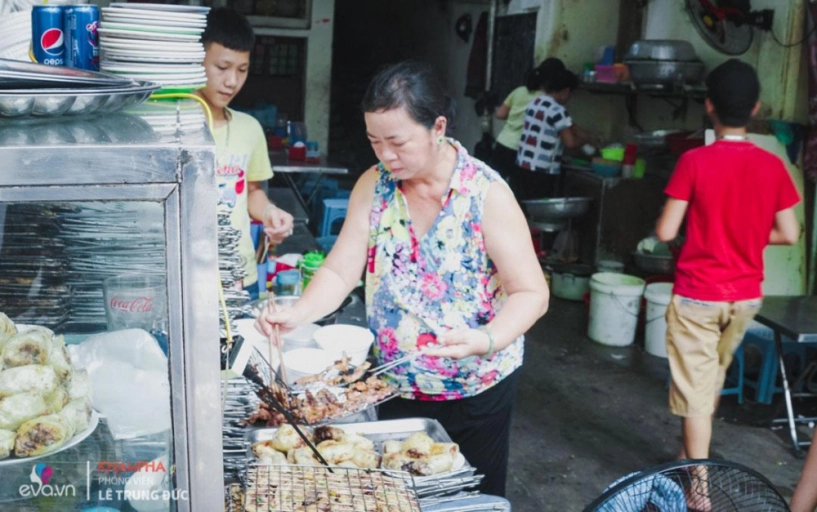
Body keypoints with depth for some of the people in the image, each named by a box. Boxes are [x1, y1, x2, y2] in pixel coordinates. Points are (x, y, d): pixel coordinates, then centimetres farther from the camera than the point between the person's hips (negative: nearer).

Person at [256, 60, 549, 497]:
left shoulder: (486, 194, -17)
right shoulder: (373, 187, -5)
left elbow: (530, 293, -17)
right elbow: (340, 271, -6)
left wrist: (488, 339, -35)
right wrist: (299, 312, -25)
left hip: (476, 390, -3)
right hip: (396, 386, 3)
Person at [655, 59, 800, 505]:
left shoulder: (695, 161, -15)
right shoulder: (773, 166, -4)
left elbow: (666, 232, -14)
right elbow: (789, 234, 0)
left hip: (698, 295, -5)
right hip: (746, 296, 5)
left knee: (694, 390, 4)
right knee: (712, 379, 24)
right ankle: (695, 456, 42)